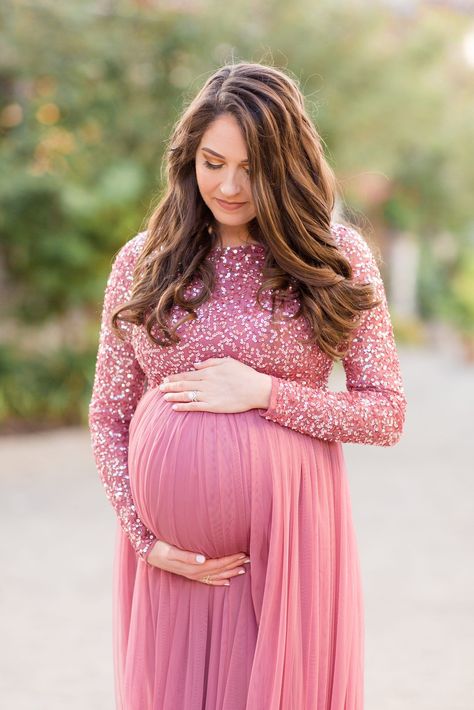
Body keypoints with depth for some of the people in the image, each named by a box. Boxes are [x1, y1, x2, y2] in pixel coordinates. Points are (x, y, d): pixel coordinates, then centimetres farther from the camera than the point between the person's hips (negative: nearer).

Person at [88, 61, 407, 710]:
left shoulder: (338, 257, 0)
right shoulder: (142, 262, 4)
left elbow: (388, 414, -1)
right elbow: (108, 419, 6)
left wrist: (265, 393, -12)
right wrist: (144, 537, -6)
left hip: (291, 535, -1)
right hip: (171, 554, 2)